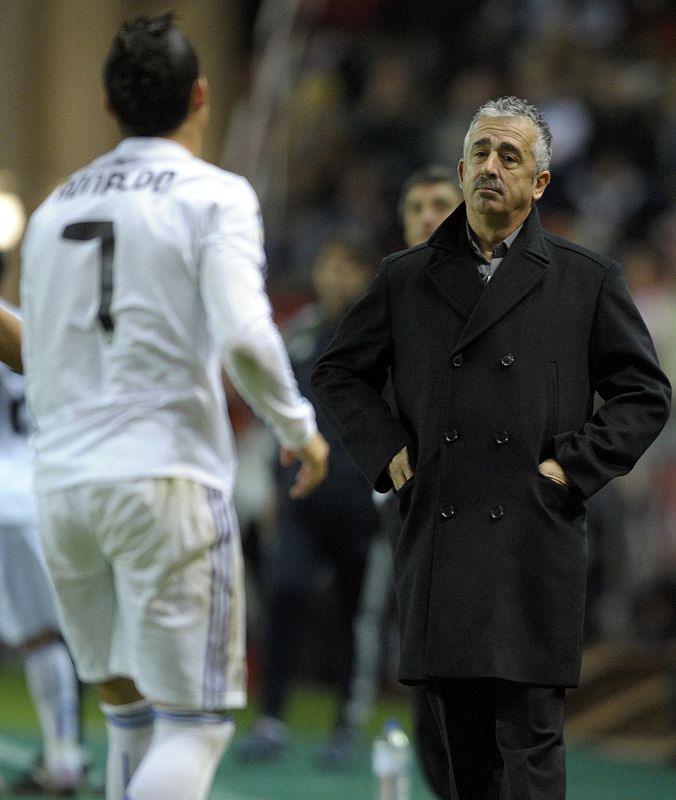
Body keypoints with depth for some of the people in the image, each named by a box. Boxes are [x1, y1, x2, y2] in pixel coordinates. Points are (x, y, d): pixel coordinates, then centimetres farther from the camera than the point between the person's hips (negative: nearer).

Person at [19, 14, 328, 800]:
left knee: (131, 712, 15)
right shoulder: (214, 195, -3)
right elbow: (242, 335, -17)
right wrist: (298, 427, -3)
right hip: (168, 477, -6)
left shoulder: (53, 209, 15)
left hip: (62, 482, 6)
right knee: (195, 724, -2)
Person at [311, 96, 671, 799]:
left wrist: (572, 467, -3)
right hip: (436, 548, 3)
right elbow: (337, 374, 20)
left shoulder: (586, 281, 6)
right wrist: (387, 453, 5)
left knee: (529, 737, -8)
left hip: (535, 544, -3)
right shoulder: (407, 279, 11)